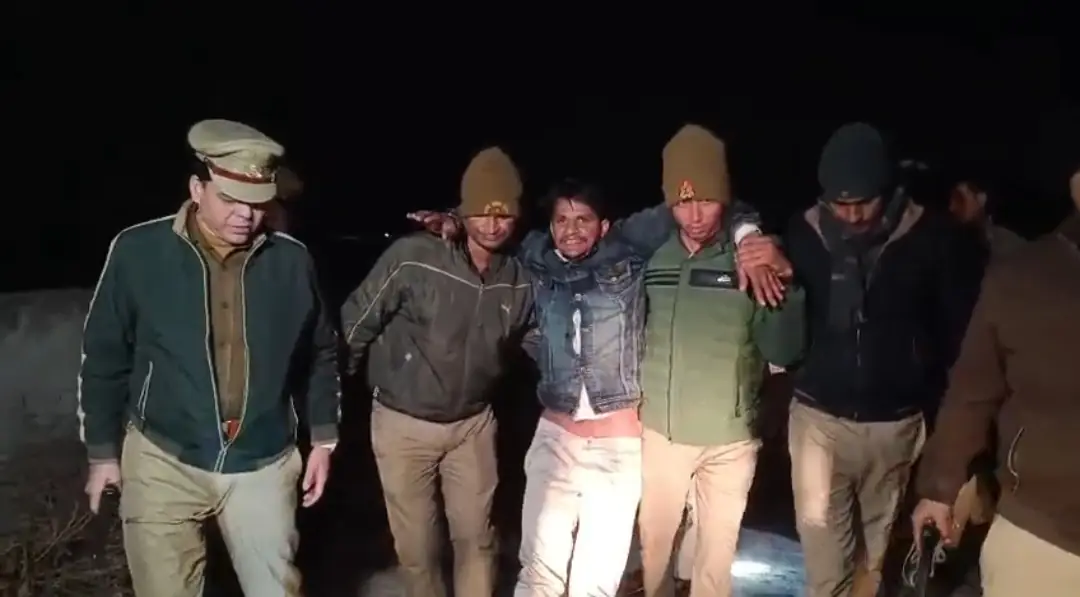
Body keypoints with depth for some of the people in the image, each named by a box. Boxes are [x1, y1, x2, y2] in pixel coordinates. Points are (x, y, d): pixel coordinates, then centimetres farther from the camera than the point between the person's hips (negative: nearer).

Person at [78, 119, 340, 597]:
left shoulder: (291, 260, -7)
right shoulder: (137, 251, -11)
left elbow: (320, 354, 6)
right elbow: (104, 357, 0)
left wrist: (323, 439, 8)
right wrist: (102, 451, 5)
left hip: (263, 465, 1)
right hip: (162, 461, -1)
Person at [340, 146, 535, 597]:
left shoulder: (519, 280, -7)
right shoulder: (412, 258, -21)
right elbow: (355, 324, -12)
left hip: (473, 424, 3)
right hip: (402, 424, -3)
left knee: (476, 537, 12)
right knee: (417, 547, 9)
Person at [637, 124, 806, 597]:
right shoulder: (648, 256, -6)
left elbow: (783, 352, -13)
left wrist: (786, 284, -27)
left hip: (729, 440, -1)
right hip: (660, 433, 2)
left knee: (717, 552, 16)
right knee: (654, 542, 18)